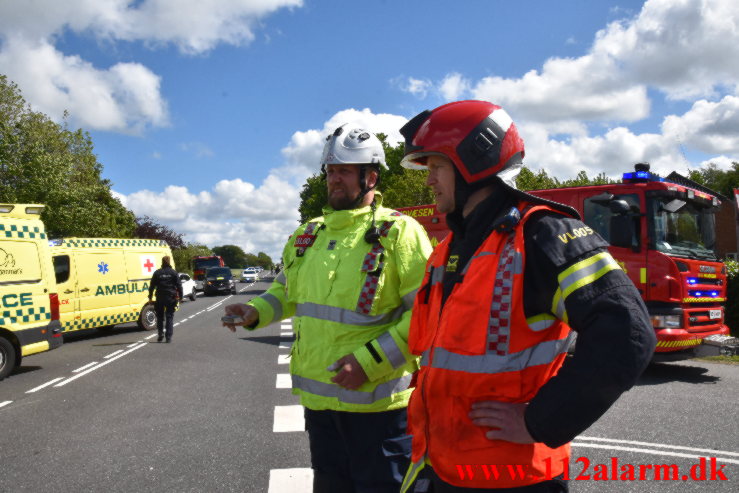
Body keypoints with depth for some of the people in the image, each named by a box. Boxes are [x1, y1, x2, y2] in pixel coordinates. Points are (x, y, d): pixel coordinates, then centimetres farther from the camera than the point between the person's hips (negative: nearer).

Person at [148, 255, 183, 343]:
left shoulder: (157, 273, 4)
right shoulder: (173, 272, -1)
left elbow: (152, 286, 6)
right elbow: (179, 286, -1)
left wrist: (150, 297, 12)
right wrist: (180, 297, 6)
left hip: (160, 298, 1)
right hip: (171, 297, -1)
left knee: (160, 317, 15)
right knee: (169, 317, 2)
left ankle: (160, 334, 6)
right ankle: (169, 337, -2)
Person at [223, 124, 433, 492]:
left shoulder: (397, 232, -10)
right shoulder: (310, 235, 10)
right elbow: (286, 291, 23)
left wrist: (370, 361, -22)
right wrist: (256, 312, 2)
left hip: (375, 401, -6)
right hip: (318, 399, 6)